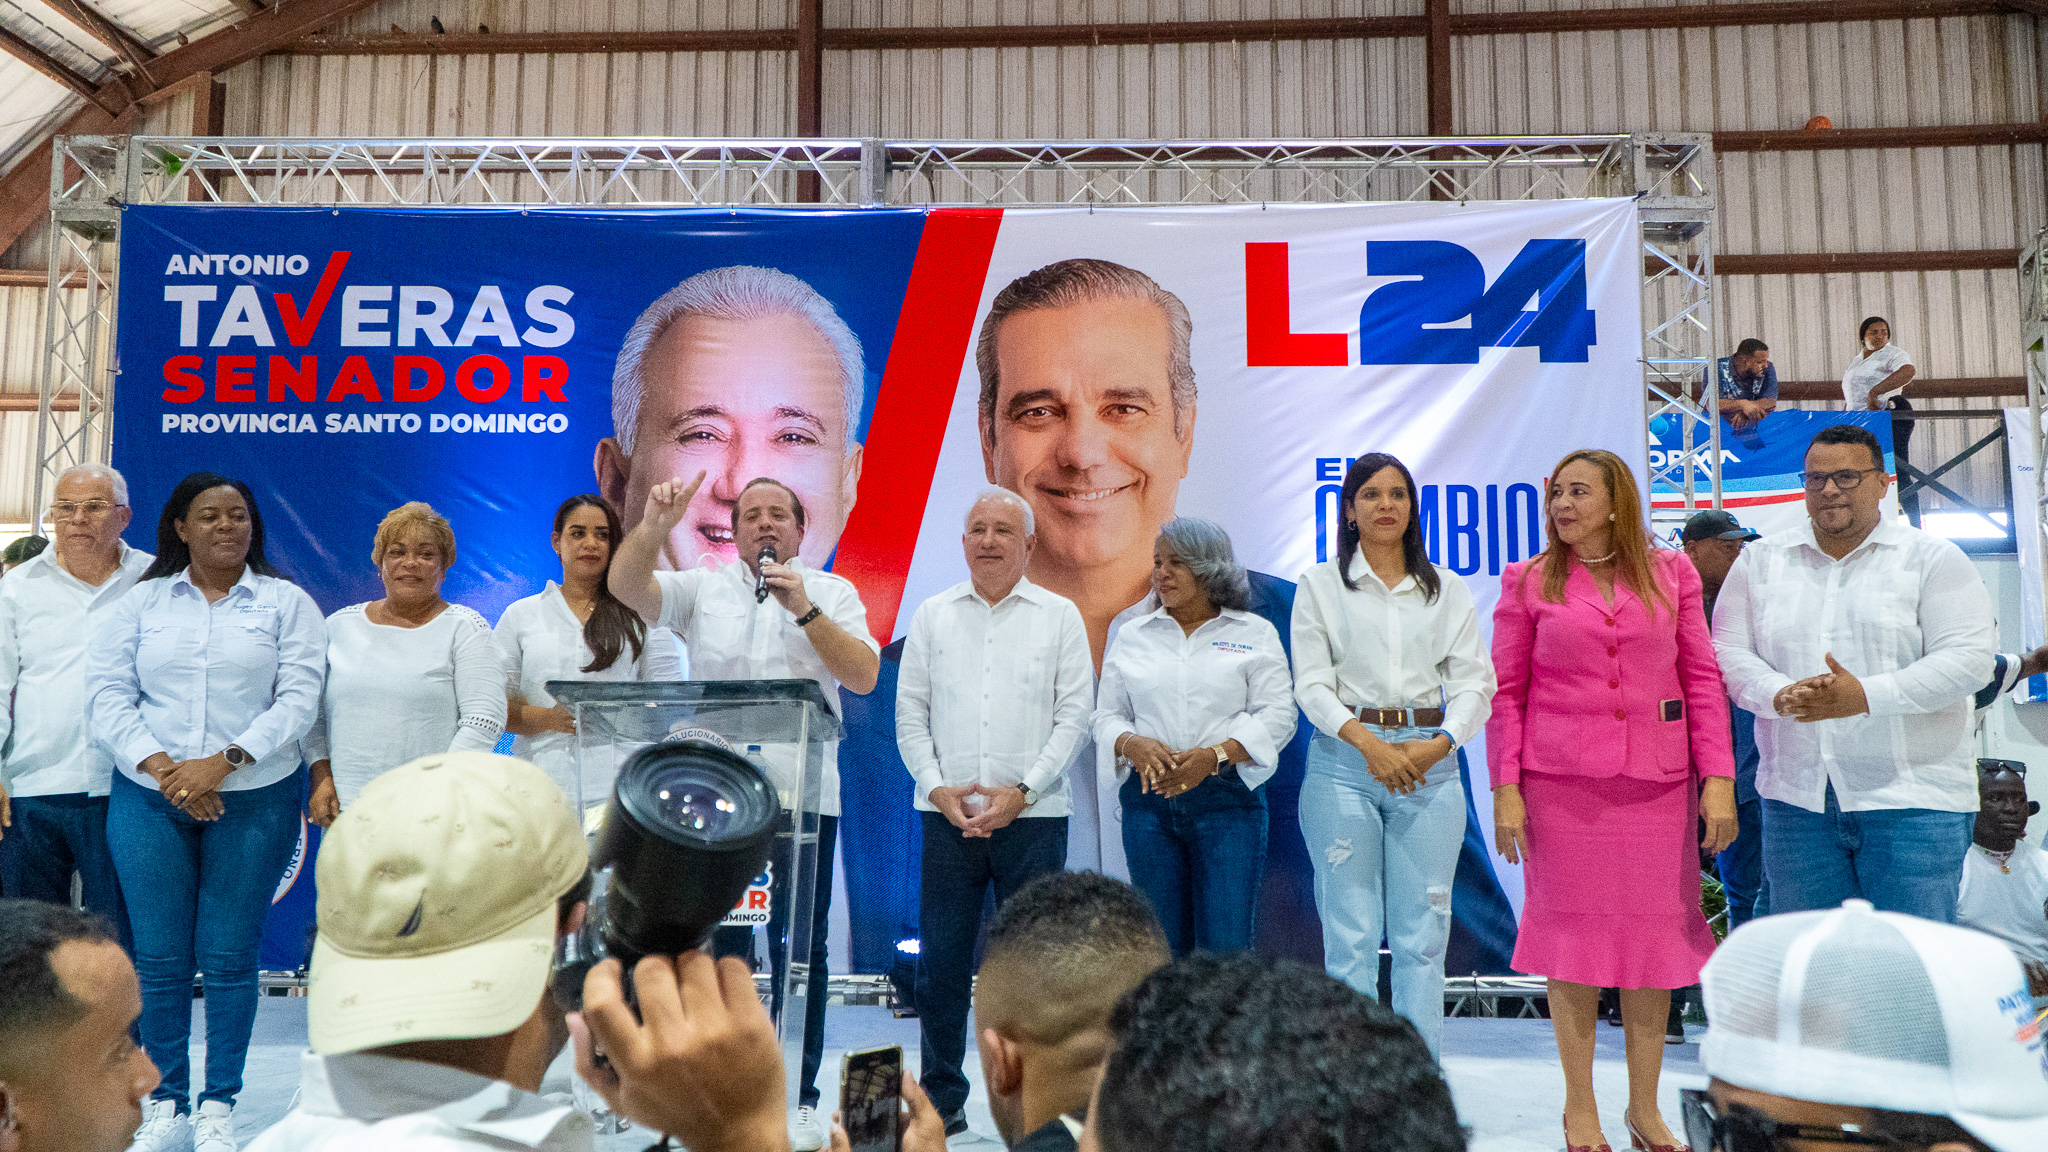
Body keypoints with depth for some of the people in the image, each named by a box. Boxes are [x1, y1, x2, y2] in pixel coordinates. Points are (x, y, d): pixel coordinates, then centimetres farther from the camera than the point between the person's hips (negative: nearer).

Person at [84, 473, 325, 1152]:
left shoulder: (287, 603, 4)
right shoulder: (140, 602, 9)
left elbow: (299, 699, -4)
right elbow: (107, 693, 2)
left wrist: (223, 762, -15)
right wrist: (161, 768, -12)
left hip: (254, 799, -1)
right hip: (149, 797, 2)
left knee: (229, 958, 2)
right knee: (159, 958, 5)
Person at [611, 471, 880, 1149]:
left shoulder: (832, 594, 8)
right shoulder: (703, 589, 10)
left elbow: (863, 677, -5)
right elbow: (626, 586, -6)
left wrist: (803, 609, -14)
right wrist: (654, 525, -22)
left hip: (805, 795, -1)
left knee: (801, 950, 3)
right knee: (722, 946, 7)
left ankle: (799, 1098, 13)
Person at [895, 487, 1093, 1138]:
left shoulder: (1059, 616, 5)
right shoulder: (933, 615, 11)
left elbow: (1075, 715, 0)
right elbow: (910, 710, 8)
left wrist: (1020, 791, -10)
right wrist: (938, 788, -5)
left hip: (1032, 815, -2)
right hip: (947, 814, 2)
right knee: (941, 961, 5)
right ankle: (941, 1101, 18)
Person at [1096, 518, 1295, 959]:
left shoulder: (1255, 633, 7)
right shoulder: (1131, 636, 14)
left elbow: (1277, 715, -1)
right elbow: (1107, 716, 13)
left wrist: (1214, 755, -16)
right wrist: (1133, 744, -10)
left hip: (1227, 799, -2)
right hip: (1149, 801, 3)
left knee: (1227, 948, -6)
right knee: (1161, 946, 5)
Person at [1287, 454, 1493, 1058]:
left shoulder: (1448, 590, 13)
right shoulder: (1320, 585, 7)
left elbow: (1474, 684, 6)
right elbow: (1312, 684, -1)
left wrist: (1437, 745, -12)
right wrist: (1369, 742, -15)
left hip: (1431, 762, 2)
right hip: (1344, 759, -2)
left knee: (1422, 935, 2)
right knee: (1351, 934, -2)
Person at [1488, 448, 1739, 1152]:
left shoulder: (1670, 574, 8)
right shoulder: (1530, 581, 4)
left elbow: (1702, 678, 6)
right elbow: (1505, 691, 2)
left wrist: (1718, 778, -1)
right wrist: (1505, 788, -4)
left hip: (1657, 781, 2)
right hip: (1562, 783, -2)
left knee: (1654, 934, 7)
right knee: (1574, 933, 4)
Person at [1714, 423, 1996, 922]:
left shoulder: (1933, 558, 3)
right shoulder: (1760, 560, 11)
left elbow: (1969, 657, -8)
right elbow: (1729, 650, 5)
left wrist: (1867, 695, -21)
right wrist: (1780, 696, -16)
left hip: (1910, 801, -2)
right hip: (1796, 798, 3)